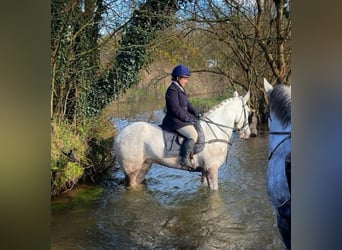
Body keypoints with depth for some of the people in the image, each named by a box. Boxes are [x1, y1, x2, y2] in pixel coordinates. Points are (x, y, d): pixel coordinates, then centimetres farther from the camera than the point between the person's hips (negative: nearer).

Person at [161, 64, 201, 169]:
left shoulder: (180, 89, 19)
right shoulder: (172, 90, -14)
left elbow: (187, 104, 24)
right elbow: (175, 108, -21)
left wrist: (196, 113, 8)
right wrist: (187, 118, -19)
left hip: (182, 119, 11)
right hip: (175, 120, -11)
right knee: (193, 135, -24)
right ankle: (185, 159, -21)